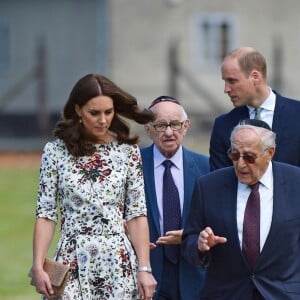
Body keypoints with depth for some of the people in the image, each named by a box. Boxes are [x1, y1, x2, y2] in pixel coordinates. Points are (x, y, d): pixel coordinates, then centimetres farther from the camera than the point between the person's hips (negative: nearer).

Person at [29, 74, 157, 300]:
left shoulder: (128, 151, 4)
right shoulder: (56, 151, 2)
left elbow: (137, 215, 3)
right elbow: (46, 214, 2)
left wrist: (144, 268, -4)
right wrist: (38, 266, -7)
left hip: (118, 262, 1)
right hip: (72, 263, -1)